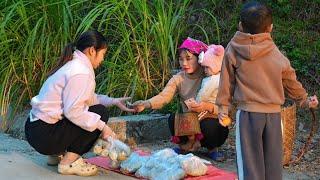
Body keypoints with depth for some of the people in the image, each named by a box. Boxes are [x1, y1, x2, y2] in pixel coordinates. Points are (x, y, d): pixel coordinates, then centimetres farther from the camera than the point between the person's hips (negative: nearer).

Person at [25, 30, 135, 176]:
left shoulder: (73, 65, 13)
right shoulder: (81, 73, -18)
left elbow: (89, 98, 18)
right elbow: (72, 111, -24)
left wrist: (113, 101, 16)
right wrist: (101, 126, -18)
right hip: (44, 135, -10)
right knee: (100, 113, -7)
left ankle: (58, 153, 18)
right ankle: (69, 162, -6)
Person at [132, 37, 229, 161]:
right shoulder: (178, 79, -4)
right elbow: (164, 97, -23)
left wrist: (208, 106, -41)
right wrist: (146, 104, -42)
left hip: (210, 122, -2)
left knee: (209, 125, -34)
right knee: (173, 119, -25)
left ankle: (212, 148, 0)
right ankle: (184, 145, 4)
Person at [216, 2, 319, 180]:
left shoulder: (233, 50, -4)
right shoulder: (276, 55, 1)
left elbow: (227, 80, 3)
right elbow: (290, 81, 13)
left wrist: (223, 105, 14)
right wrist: (304, 99, 30)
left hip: (248, 113, -2)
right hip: (274, 113, 2)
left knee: (250, 159, 1)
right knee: (273, 159, 10)